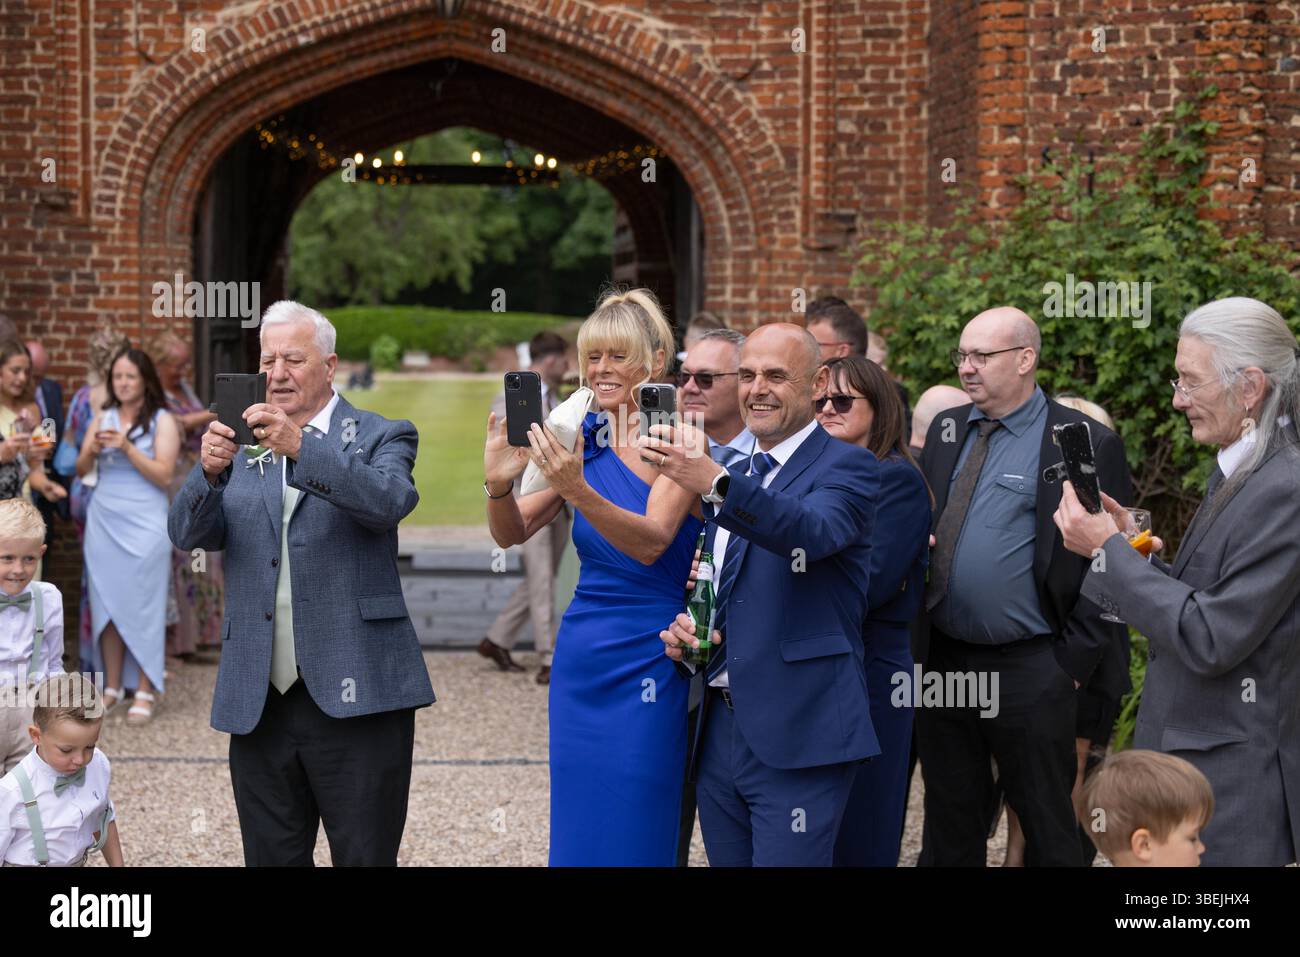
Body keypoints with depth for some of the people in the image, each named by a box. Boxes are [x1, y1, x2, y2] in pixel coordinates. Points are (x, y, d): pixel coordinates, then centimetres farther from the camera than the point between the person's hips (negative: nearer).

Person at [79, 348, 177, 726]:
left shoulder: (161, 421, -1)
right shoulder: (102, 418, 11)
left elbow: (163, 475, -8)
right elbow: (80, 470, 8)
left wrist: (127, 447, -17)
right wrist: (92, 449, -13)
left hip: (144, 523, -4)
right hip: (103, 520, 4)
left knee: (141, 605, -5)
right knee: (107, 603, 3)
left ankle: (144, 692, -3)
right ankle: (112, 686, 9)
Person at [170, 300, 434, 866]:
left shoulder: (380, 437, 4)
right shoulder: (245, 447, 14)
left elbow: (389, 500, -17)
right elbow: (188, 535, 2)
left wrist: (301, 447, -30)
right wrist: (209, 472, -19)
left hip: (355, 696, -4)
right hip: (258, 703, 4)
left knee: (364, 857, -2)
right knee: (271, 860, 9)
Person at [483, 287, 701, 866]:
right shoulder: (584, 439, 7)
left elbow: (653, 542, -23)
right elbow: (512, 533, 6)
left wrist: (578, 491, -37)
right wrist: (499, 484, -15)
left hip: (647, 662, -5)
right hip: (580, 657, 5)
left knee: (633, 838, 0)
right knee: (576, 828, 11)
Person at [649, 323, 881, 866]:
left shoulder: (847, 467, -6)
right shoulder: (731, 470, 17)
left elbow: (813, 532, -29)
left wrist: (716, 483, -43)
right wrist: (685, 628, 3)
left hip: (798, 738, -7)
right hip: (718, 732, 7)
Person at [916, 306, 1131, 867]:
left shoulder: (1086, 443, -9)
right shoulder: (945, 429, 9)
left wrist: (1073, 661, -11)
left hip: (1029, 671, -5)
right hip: (942, 662, 6)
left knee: (1047, 828, 7)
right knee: (949, 826, 15)